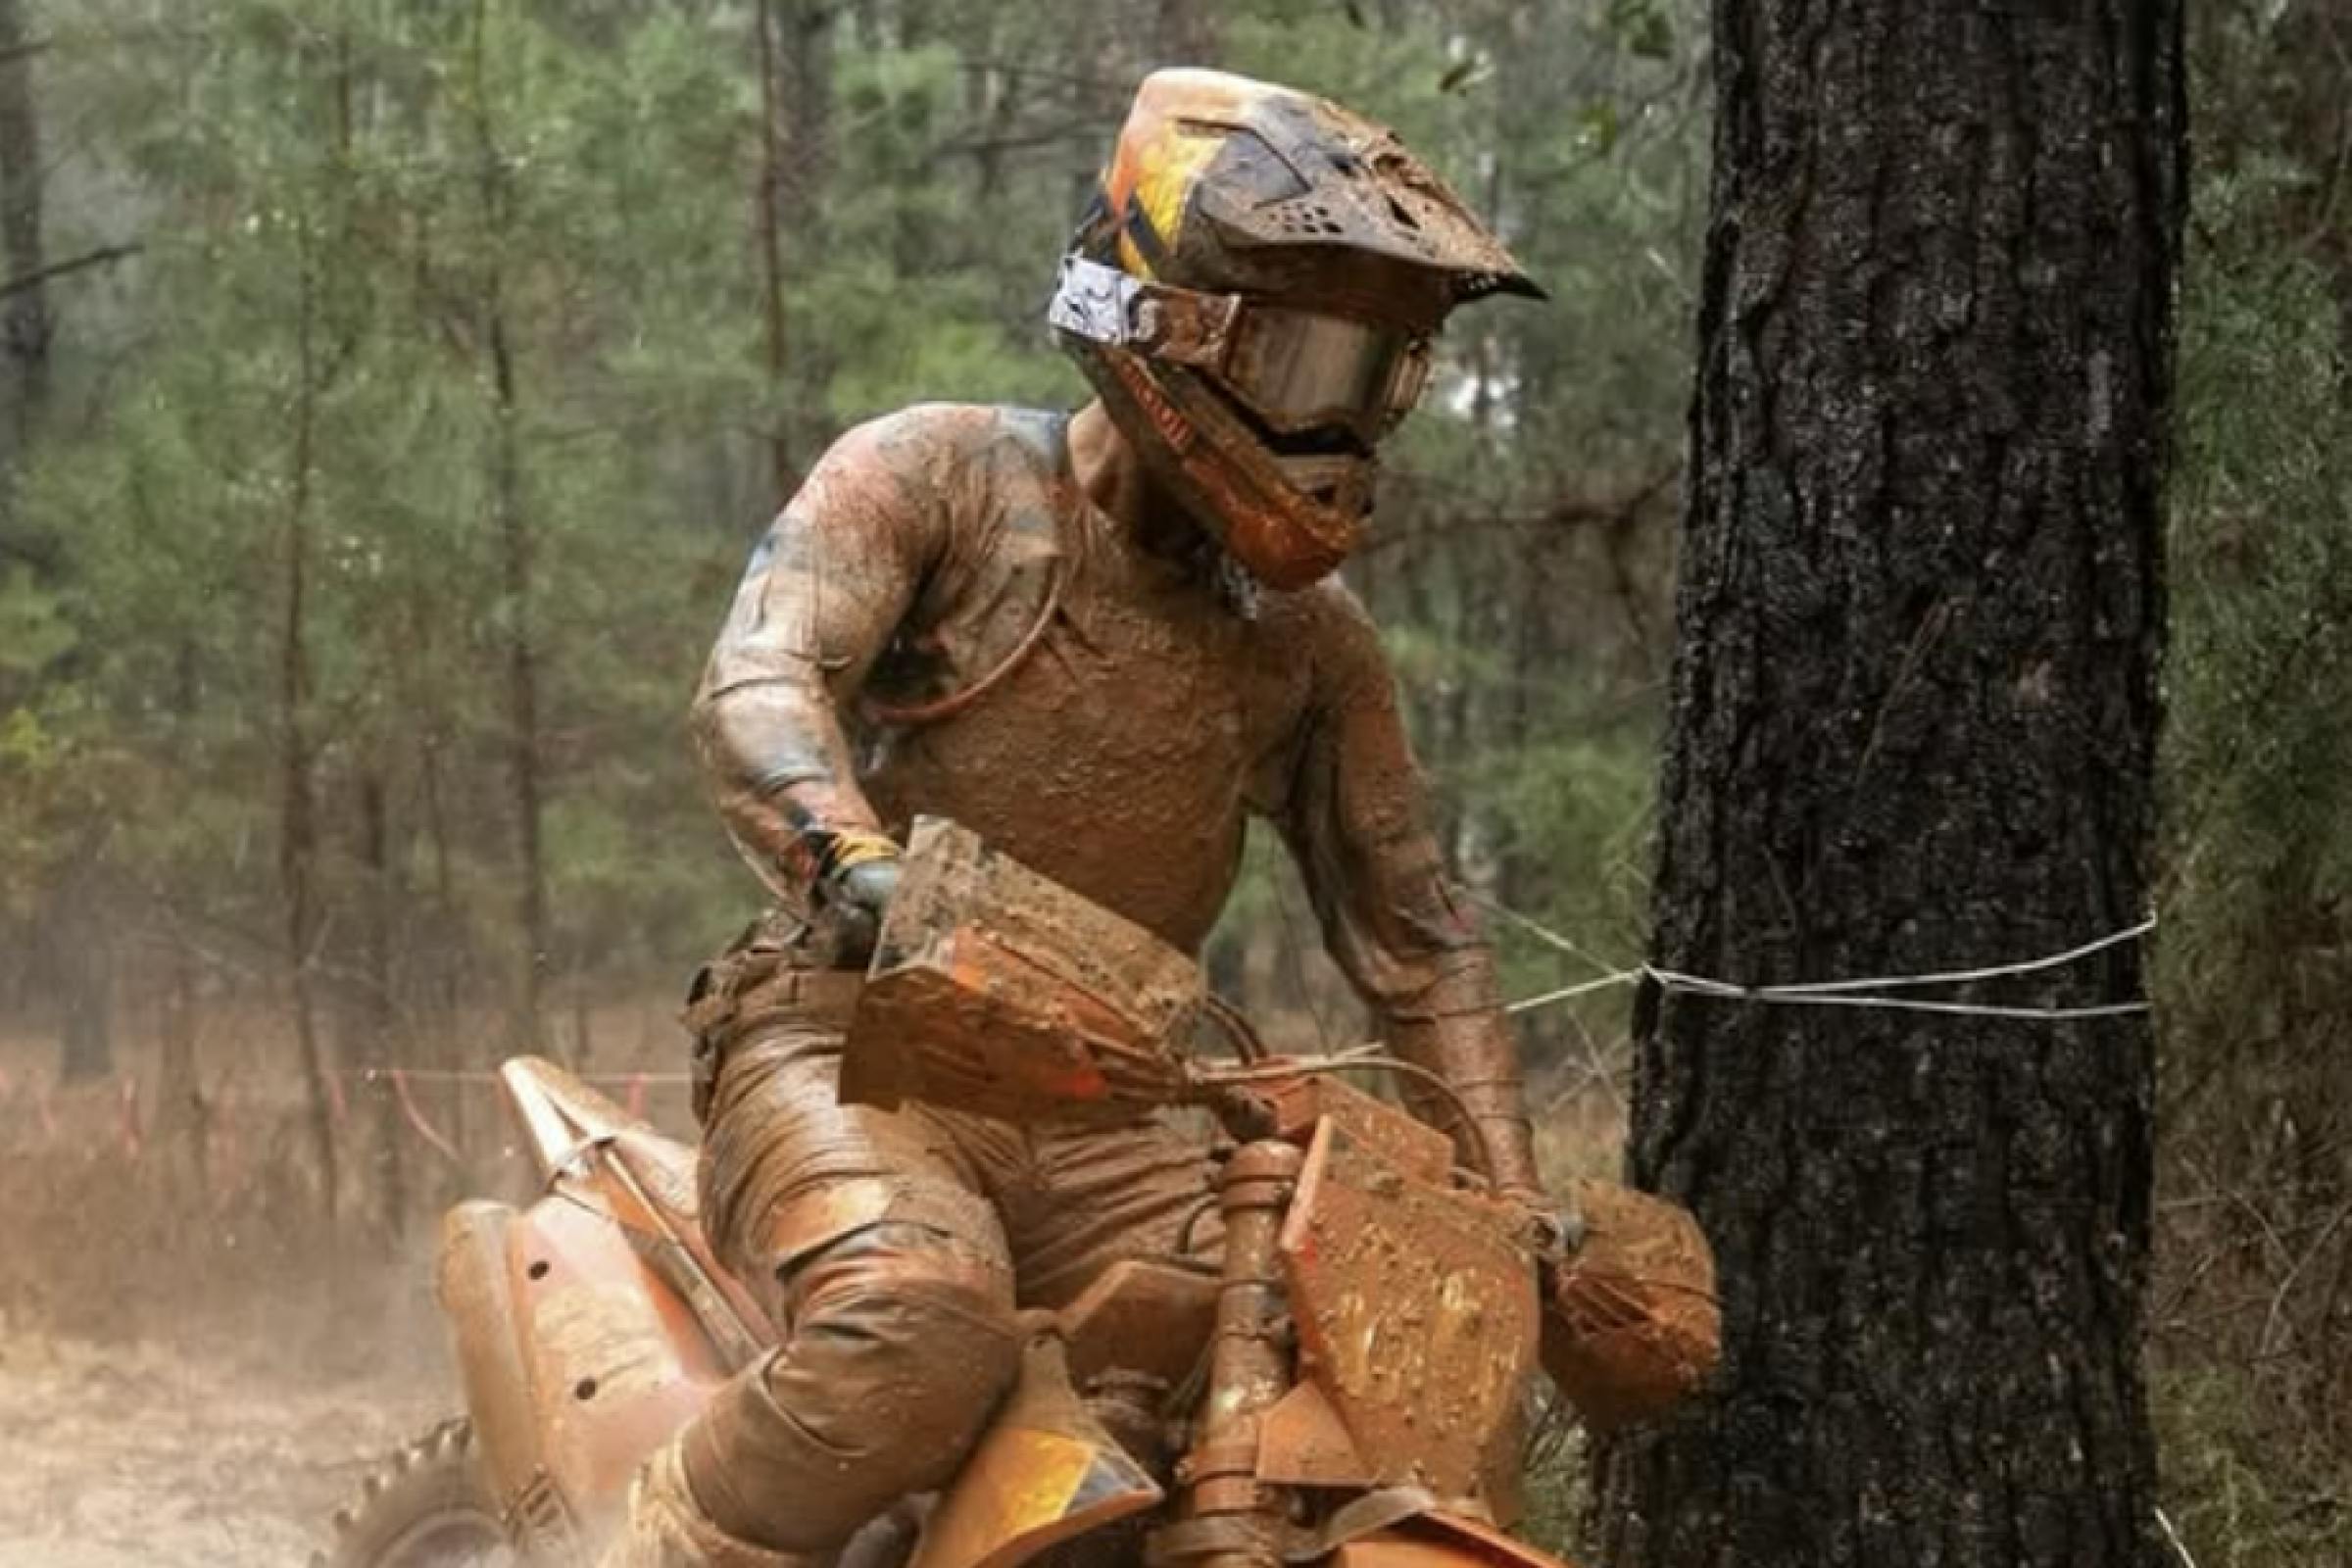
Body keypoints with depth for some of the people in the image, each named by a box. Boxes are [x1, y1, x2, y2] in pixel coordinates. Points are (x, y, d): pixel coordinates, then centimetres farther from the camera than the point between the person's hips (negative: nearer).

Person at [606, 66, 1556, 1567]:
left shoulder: (1312, 639, 11)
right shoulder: (936, 475, -3)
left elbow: (1417, 936, 15)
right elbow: (756, 684, -20)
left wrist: (1516, 1218, 6)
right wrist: (861, 861, -42)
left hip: (1095, 1125, 6)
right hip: (851, 1053, -5)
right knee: (921, 1330, -37)